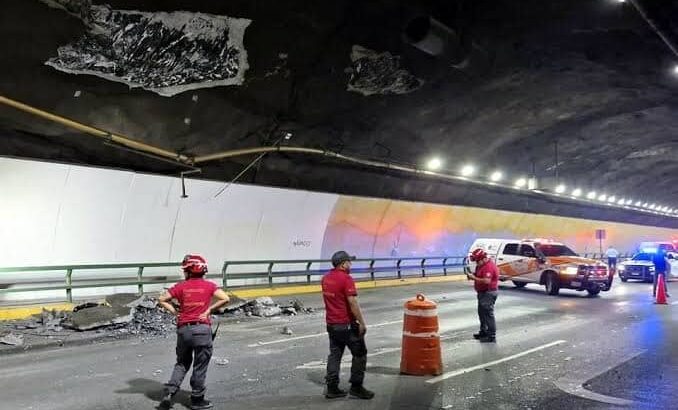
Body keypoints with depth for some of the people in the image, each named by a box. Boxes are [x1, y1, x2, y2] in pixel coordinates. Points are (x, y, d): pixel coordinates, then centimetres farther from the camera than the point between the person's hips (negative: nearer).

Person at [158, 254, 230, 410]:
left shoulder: (181, 286, 4)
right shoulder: (209, 285, 2)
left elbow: (161, 300, 1)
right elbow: (225, 298, -9)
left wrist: (175, 313, 5)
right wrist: (209, 310, -2)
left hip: (183, 329, 2)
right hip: (202, 329, -2)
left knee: (182, 363, 20)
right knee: (200, 366, 8)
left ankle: (169, 392, 7)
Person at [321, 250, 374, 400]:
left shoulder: (326, 278, 7)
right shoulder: (346, 278, -18)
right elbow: (353, 303, -21)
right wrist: (362, 322, -15)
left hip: (331, 323, 8)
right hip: (347, 324, -8)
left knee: (335, 354, 12)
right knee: (359, 354, 5)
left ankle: (332, 388, 12)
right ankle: (356, 387, 8)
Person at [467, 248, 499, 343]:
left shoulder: (489, 267, -21)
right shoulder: (482, 265, 13)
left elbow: (487, 281, -29)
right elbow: (479, 276, 23)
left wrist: (474, 278, -22)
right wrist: (472, 275, 3)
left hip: (489, 293, -11)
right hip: (483, 292, 11)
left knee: (488, 314, -8)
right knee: (482, 313, 19)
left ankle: (492, 336, -4)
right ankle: (483, 332, 31)